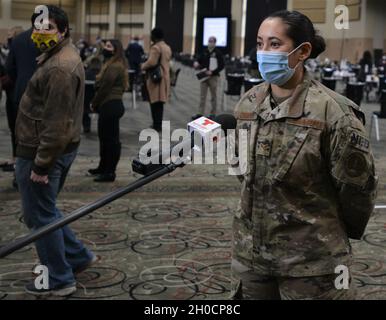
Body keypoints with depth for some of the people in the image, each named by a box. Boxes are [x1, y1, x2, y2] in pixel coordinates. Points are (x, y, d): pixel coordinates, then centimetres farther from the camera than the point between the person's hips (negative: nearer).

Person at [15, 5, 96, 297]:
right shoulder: (65, 54, 13)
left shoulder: (59, 68, -22)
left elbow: (57, 124, -25)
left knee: (40, 215, 2)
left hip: (40, 152, -10)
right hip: (59, 149, 10)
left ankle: (59, 280, 13)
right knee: (45, 210, 22)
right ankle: (77, 256, 31)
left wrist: (41, 164, -21)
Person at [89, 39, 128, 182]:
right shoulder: (112, 65, 17)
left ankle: (110, 172, 2)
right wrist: (96, 104, 7)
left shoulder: (114, 67, -17)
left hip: (110, 106, -11)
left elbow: (104, 88, -17)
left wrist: (94, 104, -5)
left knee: (110, 138, -4)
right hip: (110, 105, 11)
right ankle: (103, 167, 29)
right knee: (104, 137, 18)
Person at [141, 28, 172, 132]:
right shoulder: (167, 47, 14)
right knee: (160, 102, 13)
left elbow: (151, 62, -21)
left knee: (155, 102, -4)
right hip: (165, 76, 8)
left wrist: (143, 66, -5)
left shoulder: (155, 47, -15)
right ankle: (159, 124, 18)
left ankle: (156, 125, -3)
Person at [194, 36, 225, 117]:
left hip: (213, 77, -4)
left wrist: (212, 72, -16)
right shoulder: (204, 52, 9)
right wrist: (197, 64, -7)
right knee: (203, 95, 3)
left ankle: (213, 113, 13)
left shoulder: (218, 53, -3)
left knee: (213, 96, 5)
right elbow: (200, 61, 18)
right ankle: (201, 113, 6)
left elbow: (222, 65, -6)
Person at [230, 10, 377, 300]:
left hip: (311, 259, -5)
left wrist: (337, 233, 5)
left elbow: (357, 187, -8)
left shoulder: (332, 111, -17)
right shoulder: (248, 104, 1)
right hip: (250, 251, 5)